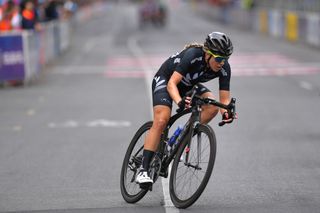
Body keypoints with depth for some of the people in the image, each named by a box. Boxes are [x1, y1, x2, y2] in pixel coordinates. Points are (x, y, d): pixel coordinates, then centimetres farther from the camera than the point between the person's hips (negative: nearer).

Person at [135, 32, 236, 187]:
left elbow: (224, 99, -21)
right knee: (161, 121, -24)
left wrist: (226, 112, -44)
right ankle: (143, 170, -23)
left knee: (213, 107, -21)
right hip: (165, 79, -5)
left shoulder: (224, 68, -23)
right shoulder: (193, 55, -36)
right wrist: (180, 102, -60)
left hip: (189, 85, 5)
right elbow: (171, 84, -41)